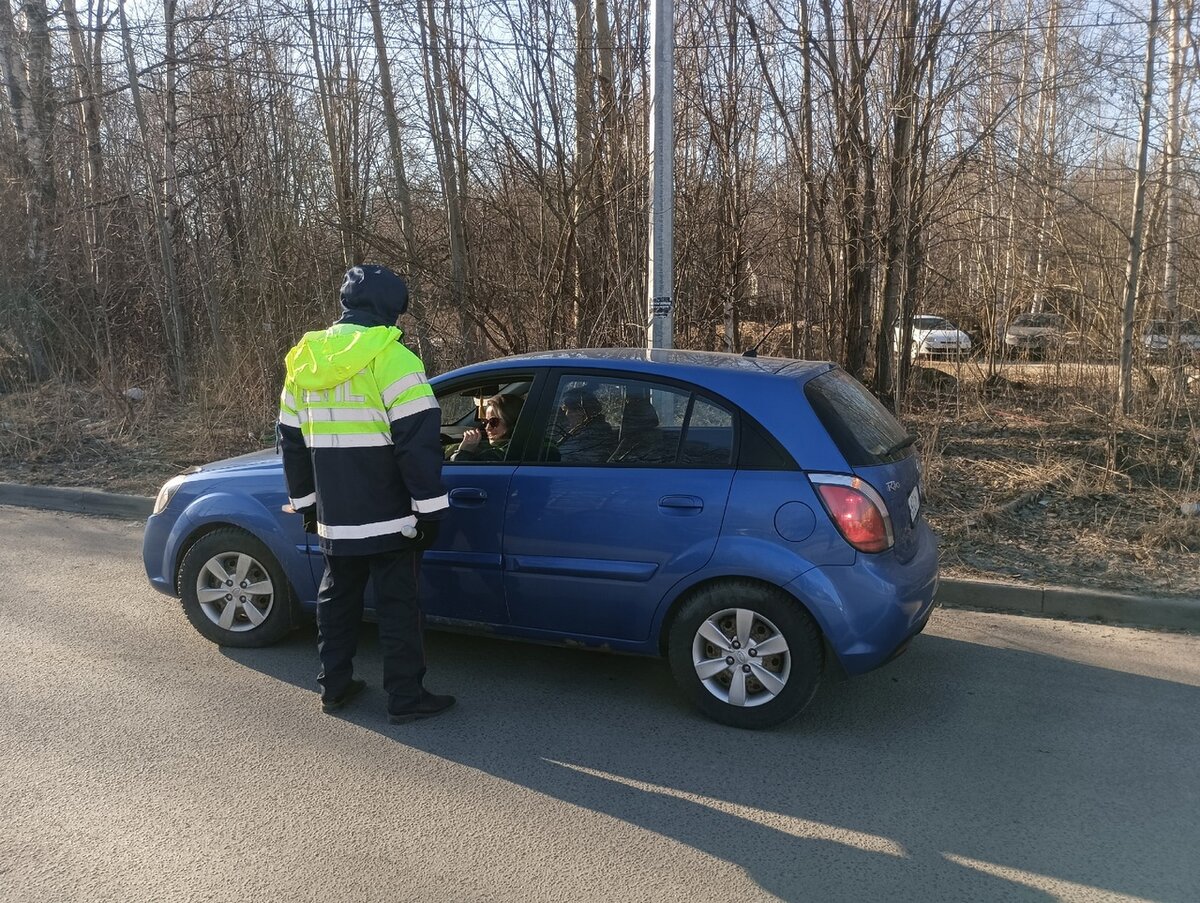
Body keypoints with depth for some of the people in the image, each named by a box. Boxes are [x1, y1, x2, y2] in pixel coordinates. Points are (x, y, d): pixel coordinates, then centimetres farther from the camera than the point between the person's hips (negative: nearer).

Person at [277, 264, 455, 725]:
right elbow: (418, 439, -18)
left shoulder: (304, 360, 10)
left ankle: (334, 686, 28)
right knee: (398, 604, 2)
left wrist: (305, 502, 24)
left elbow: (291, 440, 16)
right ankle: (406, 698, 9)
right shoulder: (390, 358, -13)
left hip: (334, 517, 6)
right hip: (388, 516, -6)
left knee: (337, 597, 19)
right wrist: (429, 507, -12)